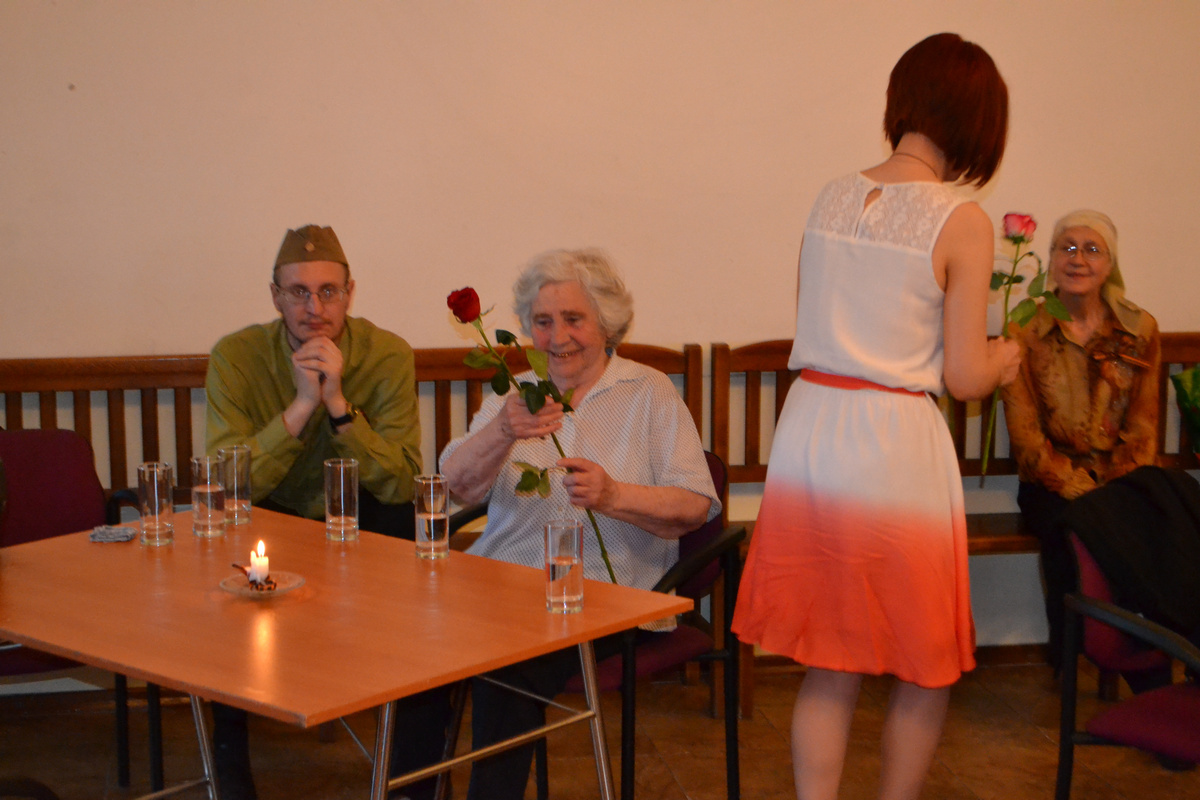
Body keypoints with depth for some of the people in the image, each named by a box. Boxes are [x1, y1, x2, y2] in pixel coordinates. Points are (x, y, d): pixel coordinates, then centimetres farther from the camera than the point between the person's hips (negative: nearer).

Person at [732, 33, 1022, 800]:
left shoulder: (832, 197, 6)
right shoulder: (962, 224, -11)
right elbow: (965, 379, -8)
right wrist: (1004, 357, 14)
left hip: (809, 436, 6)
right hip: (897, 445, -5)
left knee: (829, 668, 14)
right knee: (927, 666, 15)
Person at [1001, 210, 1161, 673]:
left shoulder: (1140, 331, 8)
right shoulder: (1025, 333, 2)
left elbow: (1143, 429, 6)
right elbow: (1026, 434, -3)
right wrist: (1079, 488, -16)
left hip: (1120, 480, 2)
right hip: (1052, 483, -1)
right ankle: (1067, 655, -9)